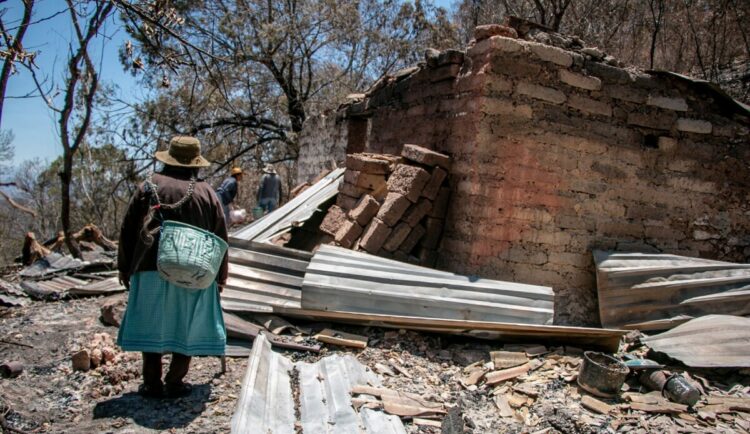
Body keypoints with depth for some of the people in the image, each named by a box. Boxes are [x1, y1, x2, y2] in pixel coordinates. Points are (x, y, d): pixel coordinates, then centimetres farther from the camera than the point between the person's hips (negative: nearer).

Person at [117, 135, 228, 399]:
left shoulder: (148, 187, 5)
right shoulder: (206, 192, 5)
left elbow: (128, 230, 7)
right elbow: (220, 238, 7)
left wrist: (125, 267, 17)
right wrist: (220, 277, 16)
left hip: (151, 269, 1)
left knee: (151, 325, 11)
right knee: (187, 328, 10)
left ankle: (152, 384, 16)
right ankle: (174, 383, 14)